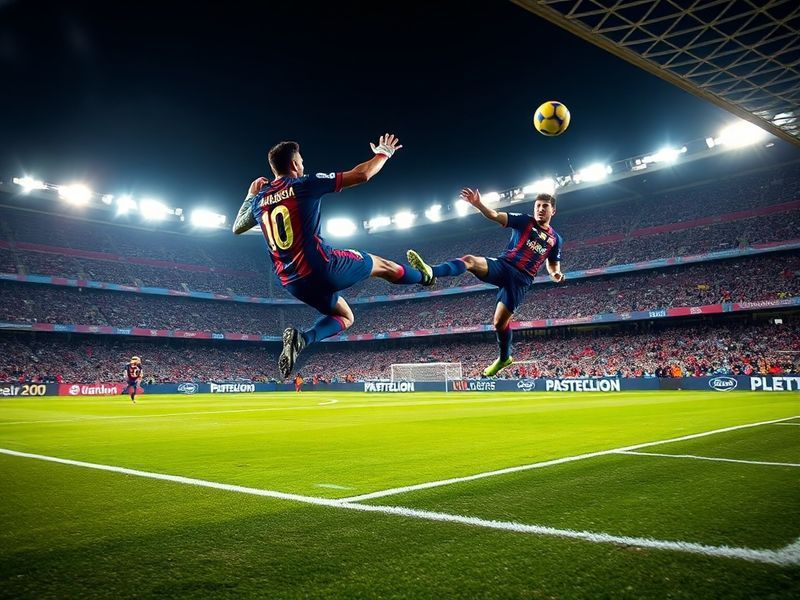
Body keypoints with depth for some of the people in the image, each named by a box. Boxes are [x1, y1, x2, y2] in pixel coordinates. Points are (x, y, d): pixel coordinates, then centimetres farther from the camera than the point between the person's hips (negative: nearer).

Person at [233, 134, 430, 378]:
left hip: (293, 283, 6)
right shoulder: (305, 184, -5)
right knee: (382, 264, 19)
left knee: (344, 317, 24)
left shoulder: (259, 199, 11)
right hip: (322, 267, -6)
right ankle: (425, 276, 44)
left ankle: (301, 338, -2)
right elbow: (362, 175, -5)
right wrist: (384, 153, 14)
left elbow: (237, 228, 30)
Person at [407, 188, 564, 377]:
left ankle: (504, 357, 23)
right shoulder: (525, 221, 8)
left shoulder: (555, 239, 15)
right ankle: (430, 272, -52)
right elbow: (495, 215, -4)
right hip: (504, 265, 0)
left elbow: (553, 265, 24)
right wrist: (478, 204, -23)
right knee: (469, 260, -30)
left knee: (500, 321, -2)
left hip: (521, 279, 0)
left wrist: (556, 275, -1)